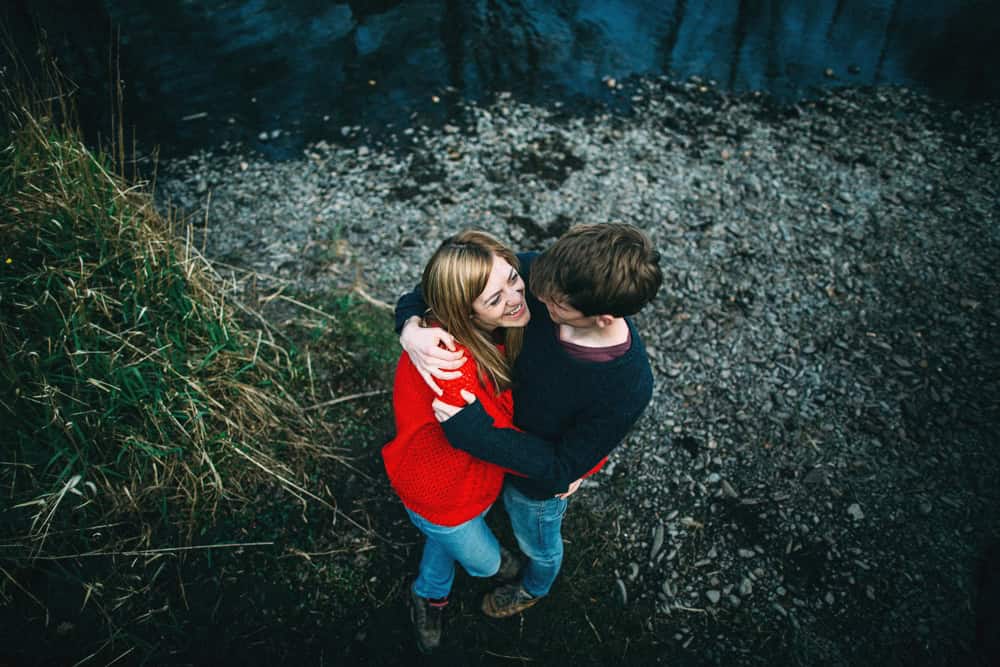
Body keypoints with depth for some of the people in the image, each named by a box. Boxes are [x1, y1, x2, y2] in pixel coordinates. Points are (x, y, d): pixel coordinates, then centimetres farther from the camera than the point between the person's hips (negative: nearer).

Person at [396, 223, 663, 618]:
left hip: (538, 479, -3)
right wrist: (411, 325, -41)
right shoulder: (536, 275, -33)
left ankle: (535, 588, 67)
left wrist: (475, 434, -38)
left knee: (538, 542, 32)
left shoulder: (627, 388, -43)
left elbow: (562, 467, -29)